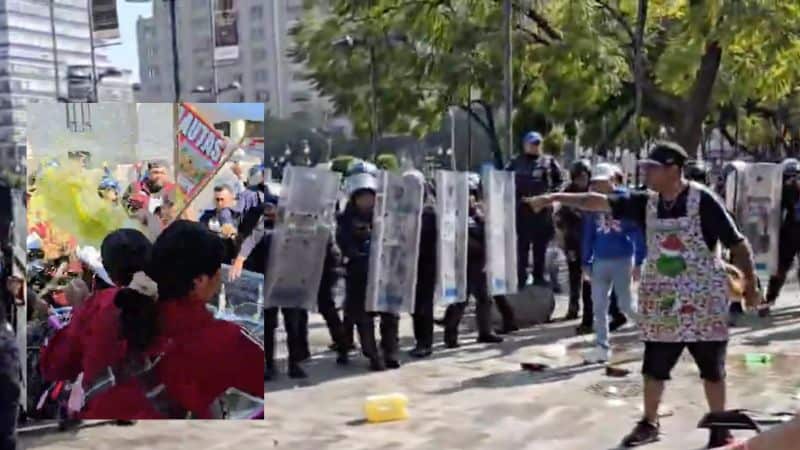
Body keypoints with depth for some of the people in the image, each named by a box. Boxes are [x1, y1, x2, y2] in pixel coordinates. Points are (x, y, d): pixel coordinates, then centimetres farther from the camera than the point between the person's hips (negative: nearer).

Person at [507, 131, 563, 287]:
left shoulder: (549, 162, 8)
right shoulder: (517, 163, 5)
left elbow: (559, 180, 12)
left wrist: (553, 192, -2)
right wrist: (515, 197, -5)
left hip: (543, 208, 2)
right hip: (523, 209, -2)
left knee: (541, 245, 9)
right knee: (523, 245, 0)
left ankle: (539, 276, 18)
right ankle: (522, 277, 4)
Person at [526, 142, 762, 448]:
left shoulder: (702, 200, -14)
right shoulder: (646, 203, 0)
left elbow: (736, 242, -10)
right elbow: (600, 201, -4)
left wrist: (750, 285, -11)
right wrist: (556, 197, -11)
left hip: (703, 300, -4)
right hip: (661, 302, 5)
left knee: (712, 368, 7)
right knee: (653, 366, 12)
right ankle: (649, 423, 28)